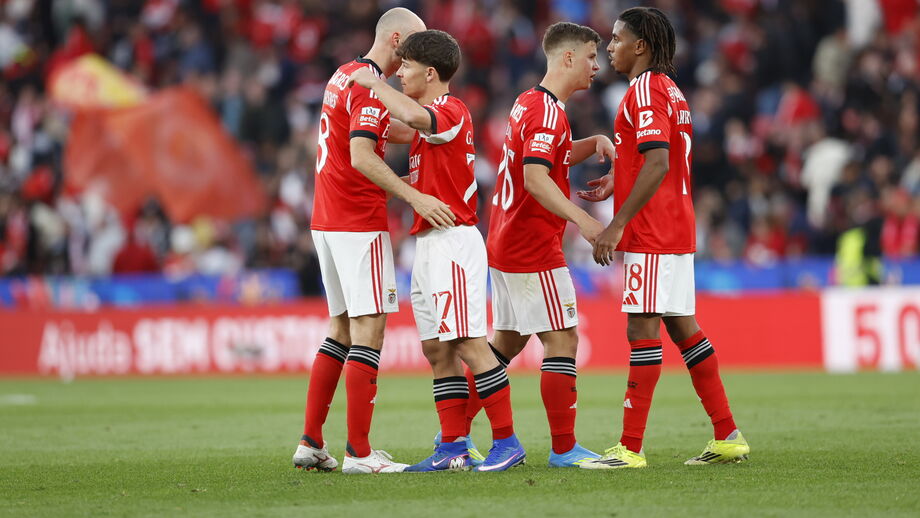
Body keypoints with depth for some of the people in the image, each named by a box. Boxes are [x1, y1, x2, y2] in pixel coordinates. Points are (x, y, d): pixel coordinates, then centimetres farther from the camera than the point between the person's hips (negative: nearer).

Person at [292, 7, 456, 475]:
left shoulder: (344, 76, 16)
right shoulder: (370, 85, -14)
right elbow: (362, 158, -24)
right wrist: (415, 198, -29)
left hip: (327, 221, 10)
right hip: (358, 225, -10)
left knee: (341, 331, 15)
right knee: (369, 330, -8)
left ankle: (310, 442, 13)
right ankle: (358, 452, -11)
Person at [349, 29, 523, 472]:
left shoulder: (451, 112, -12)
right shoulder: (434, 118, 20)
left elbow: (412, 115, -34)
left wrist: (374, 83, -21)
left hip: (453, 241, -10)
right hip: (429, 245, 10)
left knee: (469, 345, -11)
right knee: (437, 350, 8)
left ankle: (507, 442, -9)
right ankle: (453, 447, 8)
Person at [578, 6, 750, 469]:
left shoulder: (645, 91, -13)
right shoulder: (670, 91, 18)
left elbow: (658, 164, -23)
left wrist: (617, 225, -24)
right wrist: (616, 185, 20)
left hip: (652, 237, -10)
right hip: (675, 231, 10)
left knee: (642, 330, -10)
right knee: (683, 328, 12)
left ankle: (630, 448, -10)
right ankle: (727, 437, 14)